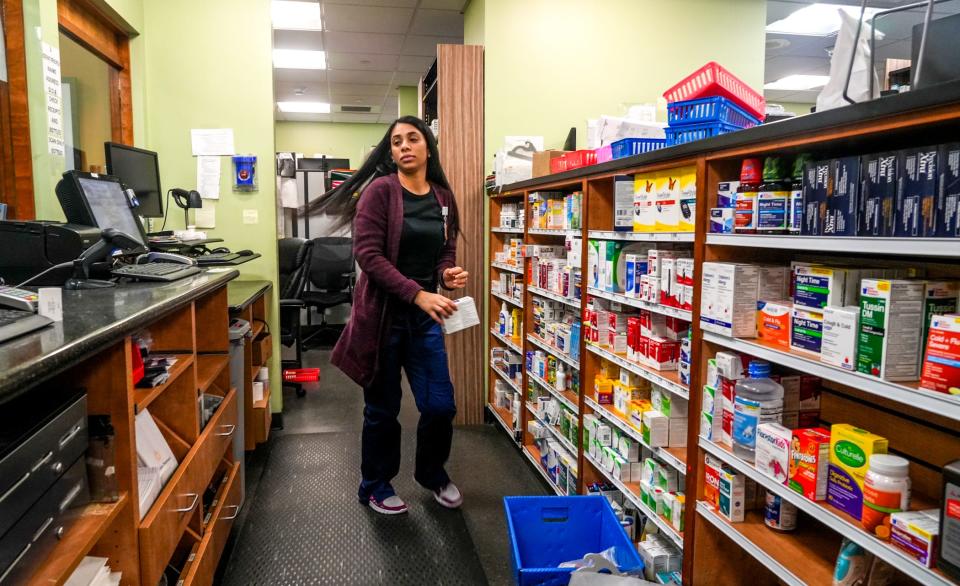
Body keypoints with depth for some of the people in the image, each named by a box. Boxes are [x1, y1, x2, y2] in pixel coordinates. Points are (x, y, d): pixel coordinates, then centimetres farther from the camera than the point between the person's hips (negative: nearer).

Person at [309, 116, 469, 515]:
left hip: (424, 316, 5)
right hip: (382, 314, -4)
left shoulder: (443, 198, 7)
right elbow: (368, 254, -17)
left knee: (440, 405, 6)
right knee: (383, 408, 8)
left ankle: (432, 473, 35)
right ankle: (375, 487, 31)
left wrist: (447, 274, -8)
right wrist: (417, 294, -24)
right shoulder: (380, 190, -9)